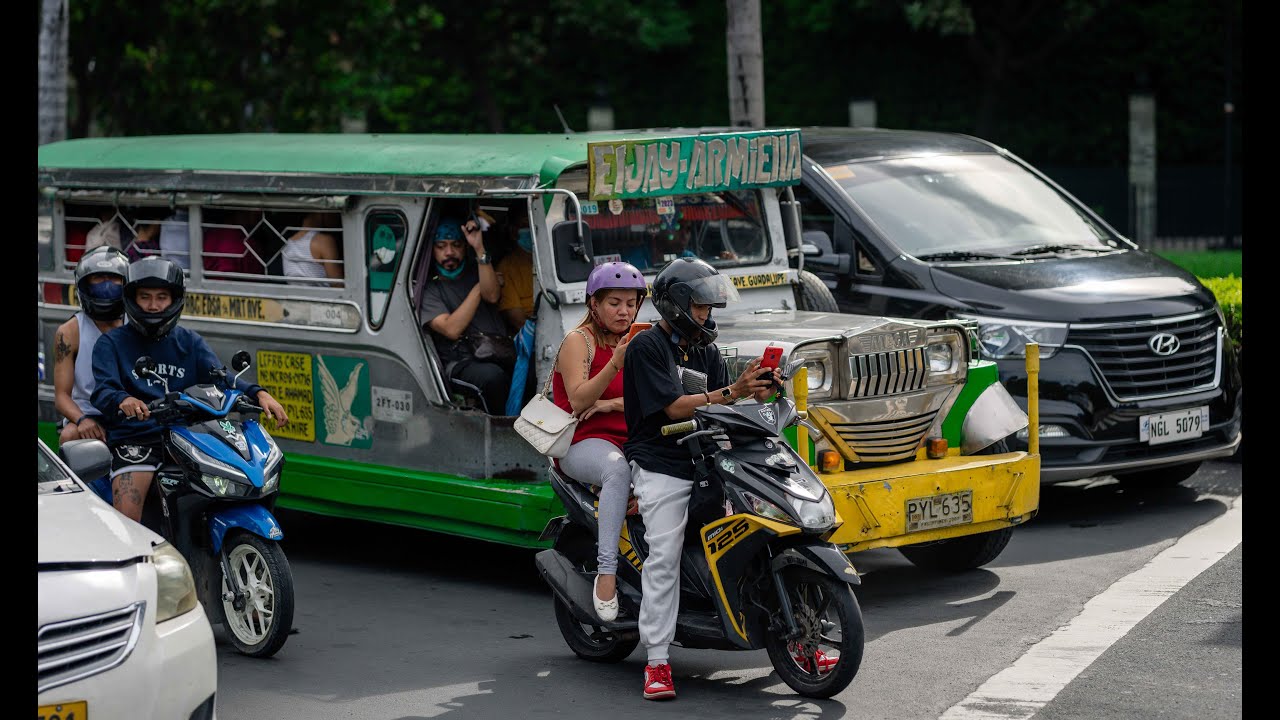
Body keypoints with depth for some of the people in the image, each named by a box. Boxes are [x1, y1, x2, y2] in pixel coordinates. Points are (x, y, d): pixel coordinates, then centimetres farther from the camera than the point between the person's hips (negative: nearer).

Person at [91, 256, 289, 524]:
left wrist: (258, 394, -19)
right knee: (126, 522, -25)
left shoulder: (189, 342, 17)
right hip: (134, 439, -3)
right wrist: (123, 401, -34)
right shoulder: (112, 344, 7)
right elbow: (103, 392, -9)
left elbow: (220, 379, 2)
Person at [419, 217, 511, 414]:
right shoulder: (429, 289, 13)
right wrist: (478, 288, 4)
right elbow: (452, 329, -5)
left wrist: (479, 249, -7)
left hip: (501, 354, 3)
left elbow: (492, 296, -1)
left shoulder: (475, 272, 24)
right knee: (492, 376, -38)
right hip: (462, 363, -3)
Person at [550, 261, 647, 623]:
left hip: (627, 440, 6)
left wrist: (613, 404, -9)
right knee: (618, 469, -41)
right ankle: (607, 569, -45)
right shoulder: (579, 341, 0)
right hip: (582, 443, -6)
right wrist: (615, 364, -24)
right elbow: (578, 401, -13)